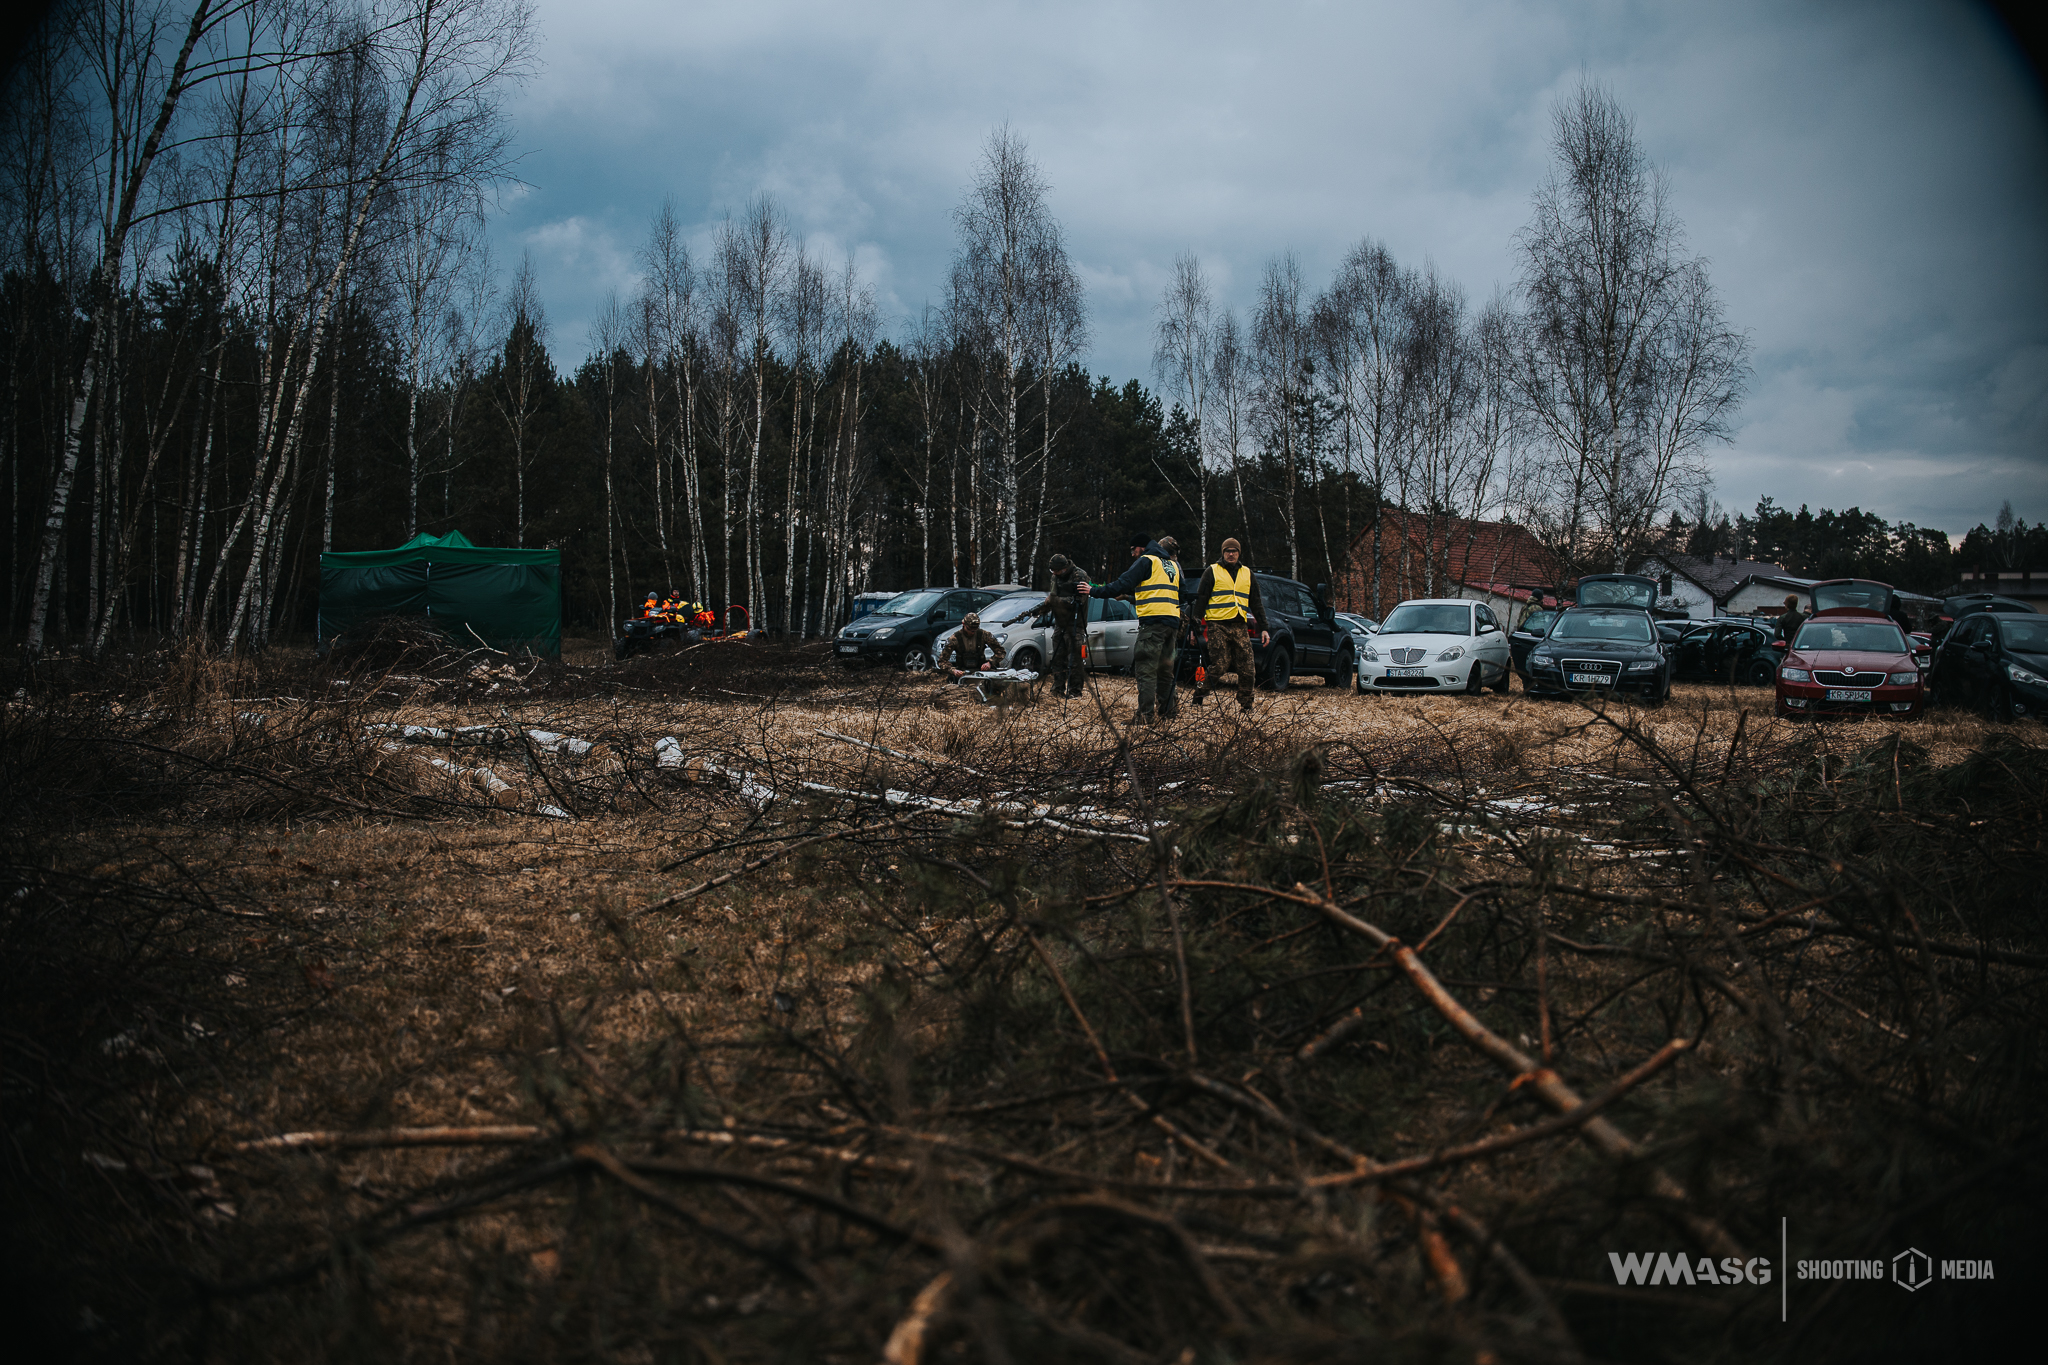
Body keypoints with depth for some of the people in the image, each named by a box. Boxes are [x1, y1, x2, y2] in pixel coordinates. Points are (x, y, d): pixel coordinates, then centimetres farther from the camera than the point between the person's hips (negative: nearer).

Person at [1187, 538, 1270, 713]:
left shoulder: (1247, 574, 19)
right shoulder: (1212, 572, 8)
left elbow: (1256, 603, 21)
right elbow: (1201, 599, 6)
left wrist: (1263, 627, 13)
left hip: (1240, 626, 4)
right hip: (1218, 626, -4)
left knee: (1247, 670, -3)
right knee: (1219, 666, -11)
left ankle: (1245, 705, 8)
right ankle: (1198, 695, 6)